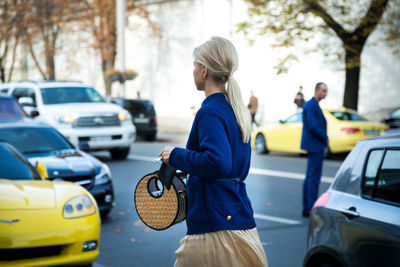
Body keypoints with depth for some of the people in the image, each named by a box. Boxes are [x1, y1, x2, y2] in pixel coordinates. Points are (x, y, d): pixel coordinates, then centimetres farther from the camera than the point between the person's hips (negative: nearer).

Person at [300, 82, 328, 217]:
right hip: (315, 145, -11)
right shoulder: (311, 105, -16)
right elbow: (313, 126, -23)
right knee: (314, 178, -8)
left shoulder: (313, 105, 16)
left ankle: (307, 209, 19)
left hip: (314, 146, 11)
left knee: (310, 178, 13)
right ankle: (312, 210, -5)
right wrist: (325, 138, -11)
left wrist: (324, 138, 8)